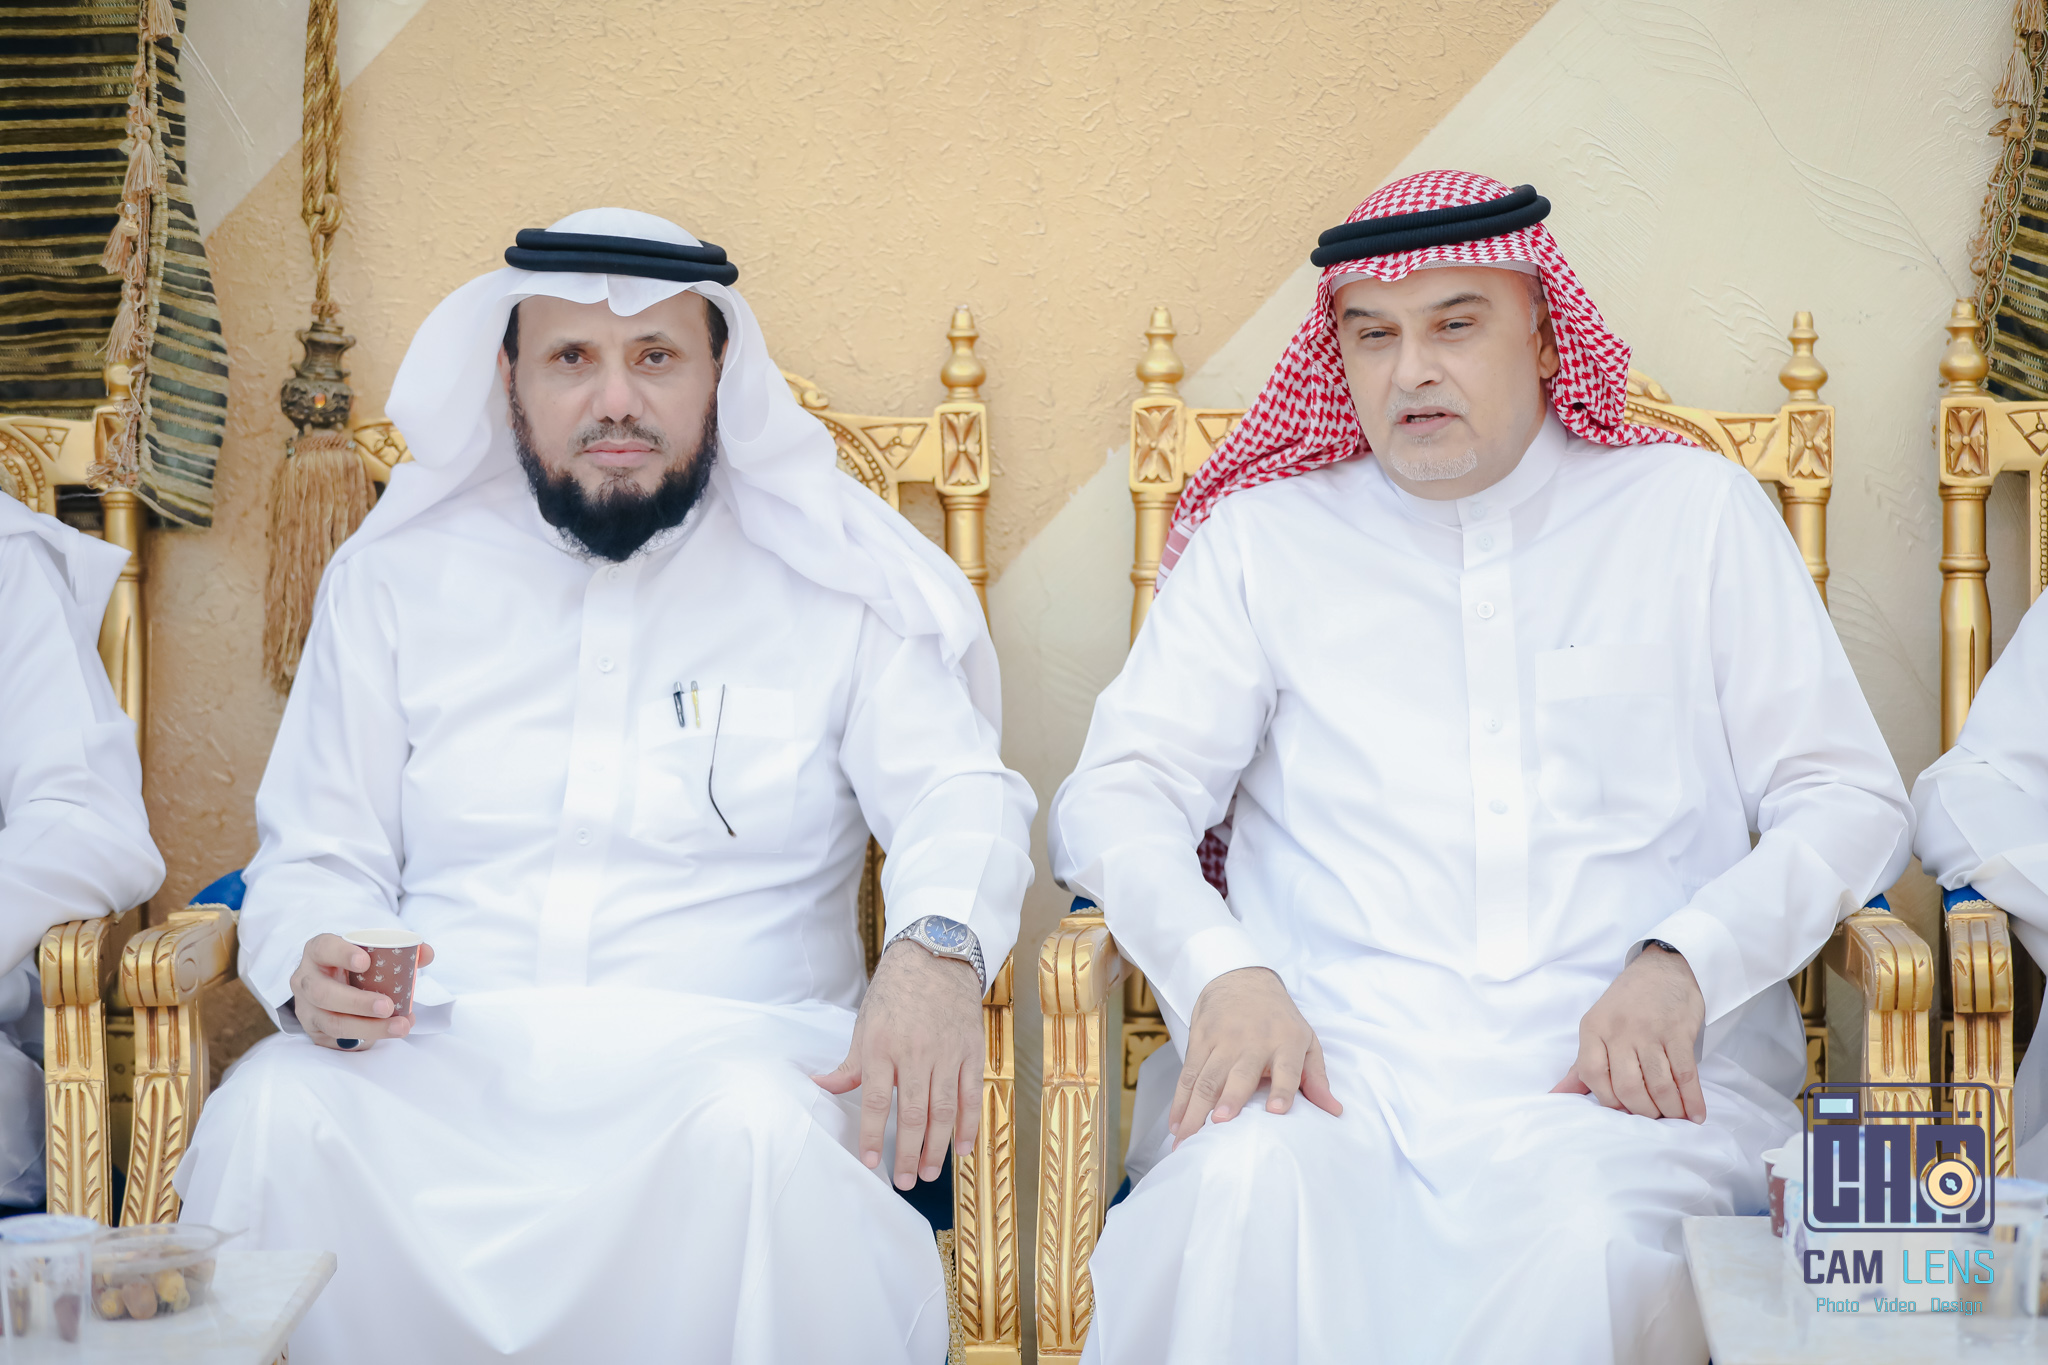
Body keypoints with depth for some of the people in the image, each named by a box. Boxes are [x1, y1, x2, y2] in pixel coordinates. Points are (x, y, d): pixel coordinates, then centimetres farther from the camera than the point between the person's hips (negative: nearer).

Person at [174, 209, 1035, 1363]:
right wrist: (313, 965, -10)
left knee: (762, 1135, -37)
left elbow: (961, 795, 0)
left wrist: (938, 947, -25)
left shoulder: (828, 577, 9)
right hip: (442, 1057, 2)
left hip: (719, 1054, -1)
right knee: (274, 1116, -31)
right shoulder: (397, 576, 15)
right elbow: (316, 862, 15)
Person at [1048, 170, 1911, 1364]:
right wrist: (1223, 972, -13)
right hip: (1334, 1052, 1)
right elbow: (1120, 794, 9)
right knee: (1244, 1191, -35)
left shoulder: (1696, 513, 16)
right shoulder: (1264, 536, 17)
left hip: (1621, 1072, 0)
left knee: (1587, 1235, -36)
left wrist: (1681, 966, -8)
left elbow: (1851, 801, 12)